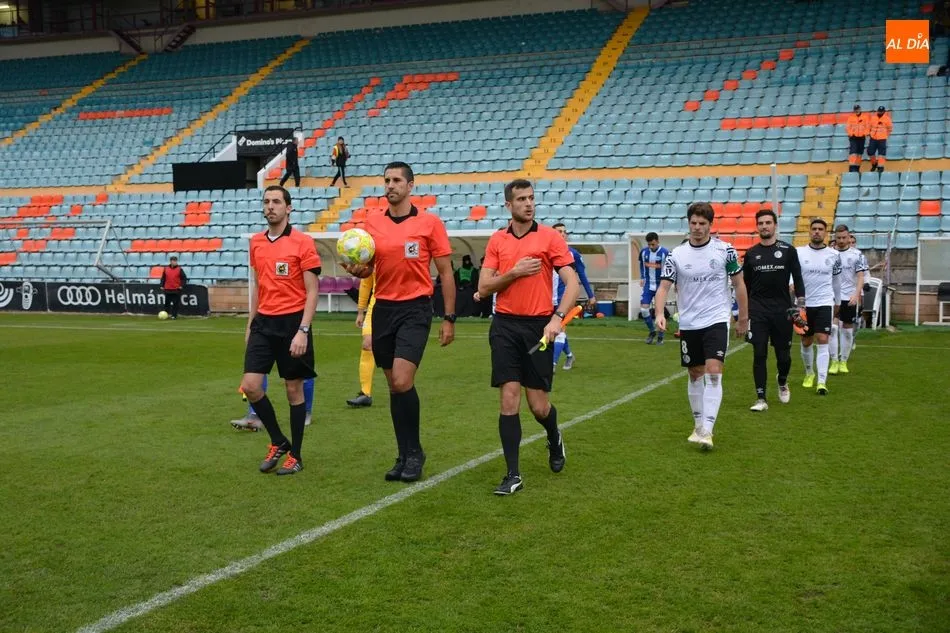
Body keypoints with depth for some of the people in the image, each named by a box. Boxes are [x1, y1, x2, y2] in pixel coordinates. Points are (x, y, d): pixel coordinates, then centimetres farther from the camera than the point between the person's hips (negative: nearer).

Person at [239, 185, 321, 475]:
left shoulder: (302, 242, -7)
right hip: (263, 323, 5)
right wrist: (250, 324, 15)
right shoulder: (256, 242, 10)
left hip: (292, 323, -5)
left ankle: (295, 456, 16)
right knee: (250, 386, -3)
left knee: (294, 389, 3)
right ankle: (278, 442, 17)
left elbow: (312, 291, -10)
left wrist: (303, 331, -17)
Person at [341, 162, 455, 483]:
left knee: (402, 382, -16)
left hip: (415, 309, -4)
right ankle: (405, 455, 20)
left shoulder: (430, 222, -3)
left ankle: (414, 451, 3)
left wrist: (449, 318, -3)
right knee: (394, 385, 9)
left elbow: (445, 272, 0)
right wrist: (357, 269, -11)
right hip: (383, 309, 4)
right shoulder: (372, 222, 7)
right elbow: (367, 268, 14)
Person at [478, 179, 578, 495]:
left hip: (539, 326, -2)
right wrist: (514, 272, -10)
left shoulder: (550, 237, -1)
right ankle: (513, 474, 2)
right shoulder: (497, 240, 7)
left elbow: (572, 283, -7)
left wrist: (557, 318, -20)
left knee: (539, 406, 2)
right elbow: (484, 287, 5)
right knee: (509, 399, -5)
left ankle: (554, 440, 37)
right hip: (505, 326, 2)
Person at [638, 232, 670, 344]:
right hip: (648, 285, 4)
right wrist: (642, 277, 10)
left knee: (659, 311, -4)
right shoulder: (644, 251, -1)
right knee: (643, 309, -2)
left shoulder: (665, 253, -14)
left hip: (660, 285, -4)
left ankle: (660, 337, 10)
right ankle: (652, 332, 20)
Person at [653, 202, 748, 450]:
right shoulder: (676, 255, -2)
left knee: (713, 373, -15)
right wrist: (660, 313, -24)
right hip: (688, 324, 2)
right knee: (695, 374, 12)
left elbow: (739, 283, 5)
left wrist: (743, 318, 7)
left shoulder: (725, 250, -4)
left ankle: (707, 430, -17)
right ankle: (698, 424, 27)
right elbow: (663, 287, -6)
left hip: (716, 320, -2)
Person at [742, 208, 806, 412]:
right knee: (759, 355, -4)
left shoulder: (788, 250, 2)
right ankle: (761, 398, 1)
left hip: (782, 310, -1)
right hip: (758, 311, 1)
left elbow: (798, 278, 3)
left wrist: (800, 304, -7)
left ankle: (782, 383, 37)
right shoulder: (751, 254, 8)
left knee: (783, 355, 6)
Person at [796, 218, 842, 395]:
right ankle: (809, 373, 36)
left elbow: (836, 280, 15)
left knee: (823, 341, -12)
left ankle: (822, 382, -12)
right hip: (804, 303, 1)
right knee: (806, 342, 12)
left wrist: (837, 302, 21)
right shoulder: (799, 252, 0)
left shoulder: (833, 255, 3)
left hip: (824, 303, -1)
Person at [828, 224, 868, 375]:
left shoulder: (857, 255, -1)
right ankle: (834, 361, -4)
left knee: (847, 330, 7)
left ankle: (843, 362, 18)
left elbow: (861, 277, -5)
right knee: (833, 327, -11)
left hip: (849, 298, 0)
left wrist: (856, 294, -19)